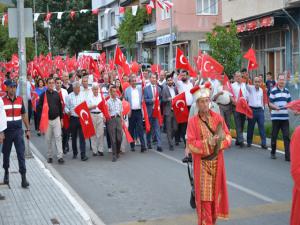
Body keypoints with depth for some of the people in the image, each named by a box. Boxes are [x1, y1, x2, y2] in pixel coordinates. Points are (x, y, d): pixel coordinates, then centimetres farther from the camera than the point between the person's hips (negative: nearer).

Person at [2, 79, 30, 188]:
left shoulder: (20, 99, 4)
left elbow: (24, 115, 12)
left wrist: (28, 129, 9)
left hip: (18, 131, 1)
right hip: (7, 131, -1)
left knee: (21, 154, -4)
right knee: (6, 154, 13)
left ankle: (23, 178, -4)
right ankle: (6, 173, 34)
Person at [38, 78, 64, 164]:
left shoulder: (57, 94, 7)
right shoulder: (43, 94, -1)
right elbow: (39, 107, 0)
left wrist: (61, 118, 12)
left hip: (56, 119, 1)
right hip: (47, 119, -1)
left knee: (58, 137, -6)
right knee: (48, 139, 7)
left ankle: (60, 156, -8)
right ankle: (50, 156, 17)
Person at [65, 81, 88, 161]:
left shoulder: (83, 96, 5)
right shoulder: (69, 96, 5)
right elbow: (66, 107, 6)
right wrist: (68, 112, -14)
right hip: (73, 118, 1)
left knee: (82, 136, -7)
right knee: (74, 137, 11)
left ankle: (83, 154, -8)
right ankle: (75, 153, 26)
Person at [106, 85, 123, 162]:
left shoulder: (119, 101, 12)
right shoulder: (108, 101, -1)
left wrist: (122, 120, 13)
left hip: (118, 119, 3)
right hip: (111, 119, -3)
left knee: (119, 137, 1)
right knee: (113, 138, -1)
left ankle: (118, 152, 23)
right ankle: (114, 155, 4)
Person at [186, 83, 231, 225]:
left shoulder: (218, 118, 0)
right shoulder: (193, 121, -8)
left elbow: (228, 137, 1)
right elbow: (191, 144, -12)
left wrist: (218, 141, -18)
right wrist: (208, 143, -23)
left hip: (217, 161, 3)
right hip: (202, 162, -3)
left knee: (215, 191, 11)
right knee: (204, 193, -2)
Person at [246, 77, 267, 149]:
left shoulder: (261, 90, 13)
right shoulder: (251, 88, 0)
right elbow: (246, 85, -20)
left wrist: (263, 108, 17)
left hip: (260, 110, 3)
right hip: (252, 110, -3)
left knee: (262, 126, -2)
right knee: (250, 127, 5)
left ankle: (263, 143, -1)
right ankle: (249, 142, 18)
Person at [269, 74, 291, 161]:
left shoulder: (287, 91, 10)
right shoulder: (273, 91, -5)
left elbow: (289, 102, 16)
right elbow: (270, 103, -7)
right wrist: (275, 107, -25)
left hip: (285, 117, 4)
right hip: (276, 117, -3)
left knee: (286, 136, -2)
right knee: (274, 136, 7)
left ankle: (288, 155, -3)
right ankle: (273, 153, 23)